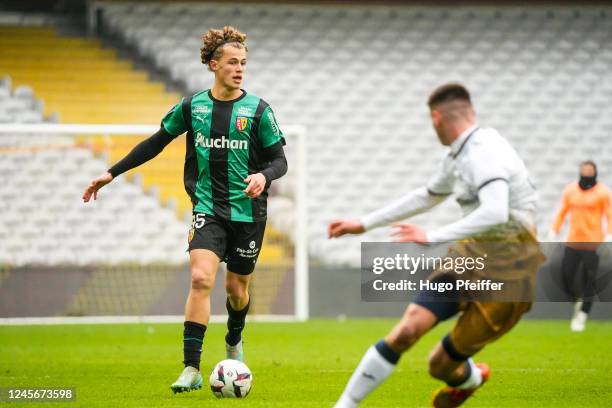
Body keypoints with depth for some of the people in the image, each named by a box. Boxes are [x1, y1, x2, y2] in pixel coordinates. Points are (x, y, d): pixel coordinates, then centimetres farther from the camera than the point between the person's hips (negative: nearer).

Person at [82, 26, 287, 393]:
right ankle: (192, 369, -20)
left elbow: (279, 160, -1)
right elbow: (156, 143, 14)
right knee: (201, 278, -19)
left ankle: (234, 340, 45)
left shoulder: (258, 110, -4)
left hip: (248, 211, 0)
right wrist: (112, 173, 14)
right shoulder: (192, 107, 2)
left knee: (237, 287, 11)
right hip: (208, 208, 0)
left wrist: (264, 176, -25)